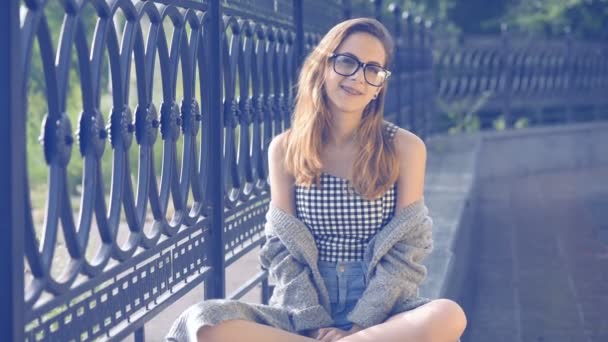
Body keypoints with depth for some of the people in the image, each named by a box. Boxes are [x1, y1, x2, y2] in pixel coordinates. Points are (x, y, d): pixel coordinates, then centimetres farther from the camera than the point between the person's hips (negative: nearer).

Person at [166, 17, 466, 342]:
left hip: (380, 313, -1)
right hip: (305, 312, 1)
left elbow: (406, 250, -2)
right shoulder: (285, 149, 4)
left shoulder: (405, 148, 0)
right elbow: (283, 248, 2)